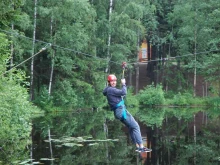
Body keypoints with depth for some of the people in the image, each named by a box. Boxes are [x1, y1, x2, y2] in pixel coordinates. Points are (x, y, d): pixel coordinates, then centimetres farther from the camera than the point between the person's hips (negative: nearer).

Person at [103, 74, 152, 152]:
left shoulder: (109, 90, 17)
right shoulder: (111, 90, -14)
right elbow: (123, 92, -21)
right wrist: (123, 84, -7)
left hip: (120, 111, 11)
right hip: (121, 111, -11)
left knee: (131, 128, 15)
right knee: (135, 126, -10)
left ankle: (137, 146, 16)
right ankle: (141, 147, -13)